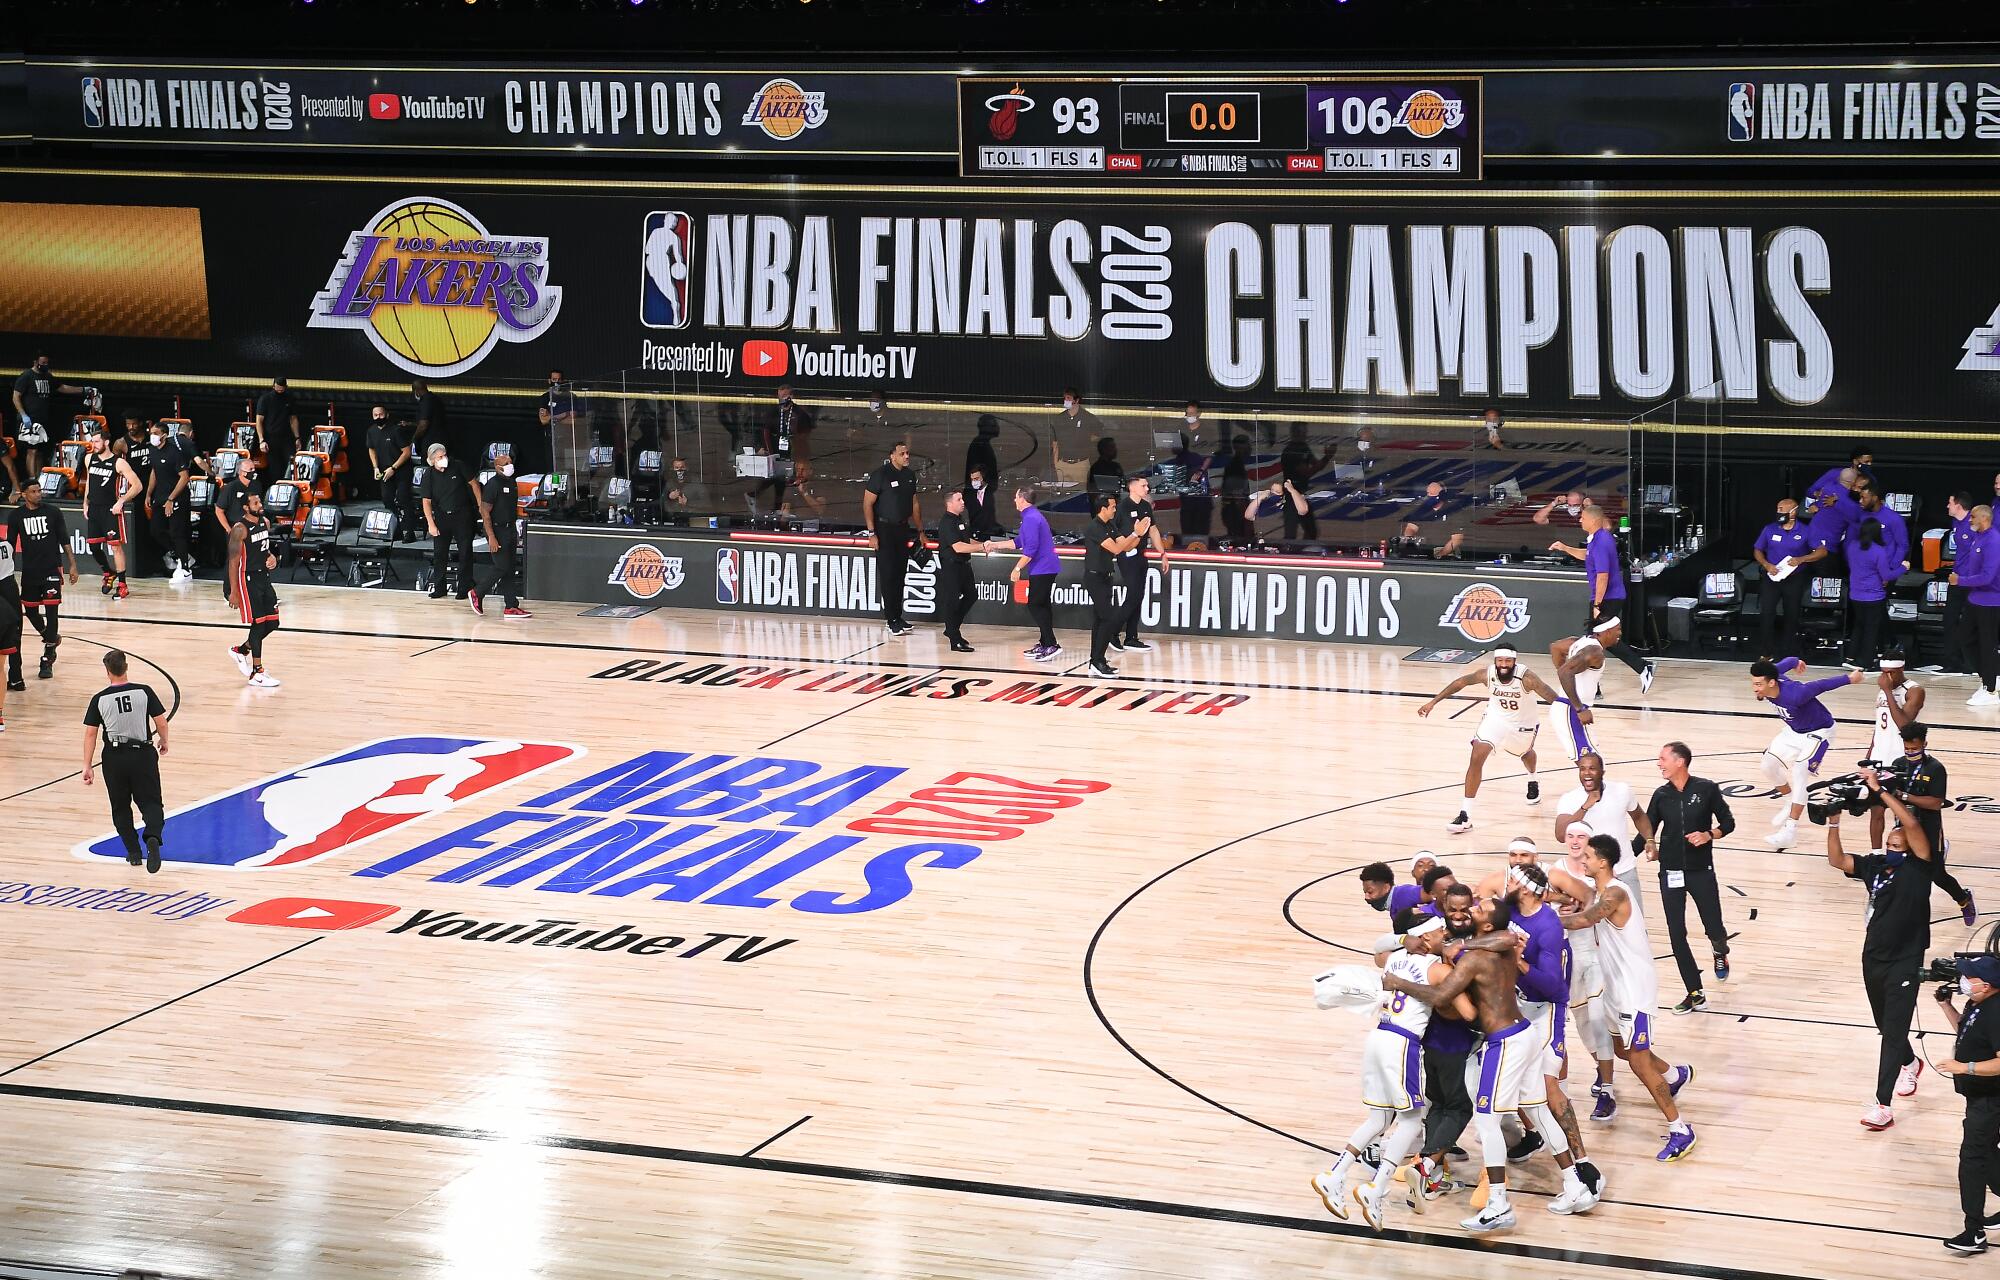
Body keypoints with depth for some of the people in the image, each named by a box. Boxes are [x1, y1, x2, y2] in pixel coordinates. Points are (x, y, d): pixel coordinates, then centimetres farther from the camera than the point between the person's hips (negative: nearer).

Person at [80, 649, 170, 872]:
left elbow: (90, 734, -5)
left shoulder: (99, 699, -5)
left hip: (114, 757, 0)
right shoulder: (144, 692, -7)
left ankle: (133, 851, 18)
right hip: (143, 754, 0)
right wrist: (163, 741, 17)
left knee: (121, 807, 18)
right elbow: (161, 722, -4)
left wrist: (87, 766, 0)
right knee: (150, 802, 6)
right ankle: (153, 837, -23)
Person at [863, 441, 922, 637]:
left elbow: (914, 504, 20)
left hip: (903, 529, 6)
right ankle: (892, 621, -4)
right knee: (888, 575, -6)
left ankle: (897, 618, 15)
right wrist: (872, 533, -15)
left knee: (900, 575, 8)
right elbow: (867, 504, -10)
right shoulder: (880, 474, -10)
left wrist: (920, 531, 18)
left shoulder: (910, 475, 10)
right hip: (884, 530, -6)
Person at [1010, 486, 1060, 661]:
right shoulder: (1032, 515, 18)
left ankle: (1051, 645, -14)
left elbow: (1030, 548, -23)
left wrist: (1017, 568, -17)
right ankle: (1045, 644, 19)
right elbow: (1019, 542, 27)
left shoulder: (1031, 519, -17)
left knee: (1035, 606, -10)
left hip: (1041, 569, -11)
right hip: (1046, 568, 11)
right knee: (1041, 605, 14)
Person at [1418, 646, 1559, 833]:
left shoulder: (1526, 678, -35)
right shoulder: (1488, 674, -27)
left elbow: (1554, 698, -36)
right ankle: (1465, 816, -15)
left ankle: (1533, 782, 68)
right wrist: (1433, 702, -11)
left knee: (1525, 753, 29)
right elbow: (1461, 682, -12)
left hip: (1522, 724, -1)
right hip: (1496, 718, 1)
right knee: (1476, 758, -18)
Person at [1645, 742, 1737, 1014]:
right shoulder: (1661, 795, 1)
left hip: (1701, 870, -3)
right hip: (1671, 873, 3)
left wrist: (1708, 835, -19)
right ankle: (1695, 994, 8)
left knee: (1714, 930, 0)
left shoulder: (1706, 789, -7)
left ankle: (1720, 952, 39)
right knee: (1676, 935, -2)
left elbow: (1728, 822, 0)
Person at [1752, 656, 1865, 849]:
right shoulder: (1772, 674, -20)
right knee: (1769, 764, 6)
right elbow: (1786, 662, 0)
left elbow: (1821, 685, -27)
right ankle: (1793, 802, 31)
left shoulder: (1795, 694, -41)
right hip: (1794, 730, 8)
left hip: (1817, 732, -8)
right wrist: (1795, 662, 24)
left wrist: (1849, 679, -11)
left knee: (1799, 773, -21)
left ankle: (1791, 831, -24)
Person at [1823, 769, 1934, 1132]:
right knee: (1886, 1026, 22)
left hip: (1906, 962, -6)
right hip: (1873, 958, 6)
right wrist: (1833, 822, -14)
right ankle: (1910, 1064, 51)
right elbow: (1836, 860, -2)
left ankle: (1882, 1104, -10)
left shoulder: (1918, 865, -10)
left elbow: (1912, 823, -24)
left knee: (1894, 1032, -8)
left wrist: (1879, 790, -24)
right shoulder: (1873, 864, 5)